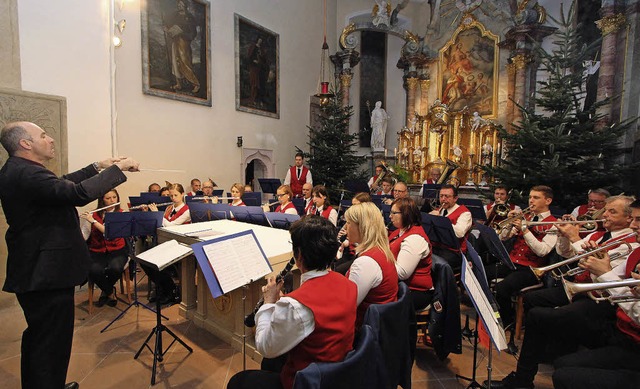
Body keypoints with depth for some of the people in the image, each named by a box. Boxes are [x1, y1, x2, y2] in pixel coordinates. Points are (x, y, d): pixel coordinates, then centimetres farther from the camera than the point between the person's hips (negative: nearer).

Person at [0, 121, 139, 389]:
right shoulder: (26, 174, -24)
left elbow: (62, 185, 18)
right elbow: (79, 193, -34)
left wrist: (96, 167, 12)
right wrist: (117, 168, -23)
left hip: (36, 270, 11)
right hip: (47, 273, -11)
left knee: (39, 337, 26)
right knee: (51, 342, 3)